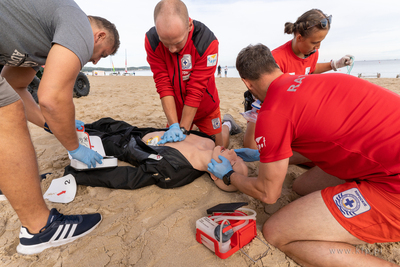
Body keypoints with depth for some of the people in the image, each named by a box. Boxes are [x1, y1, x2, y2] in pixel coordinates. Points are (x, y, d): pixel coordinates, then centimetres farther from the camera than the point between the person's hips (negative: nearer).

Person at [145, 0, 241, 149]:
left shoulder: (207, 42, -29)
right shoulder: (151, 40, -21)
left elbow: (196, 90, -28)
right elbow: (163, 84, -23)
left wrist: (183, 129, -28)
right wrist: (174, 125, -29)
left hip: (205, 108, -2)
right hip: (176, 109, 3)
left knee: (219, 146, 9)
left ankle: (226, 126, 40)